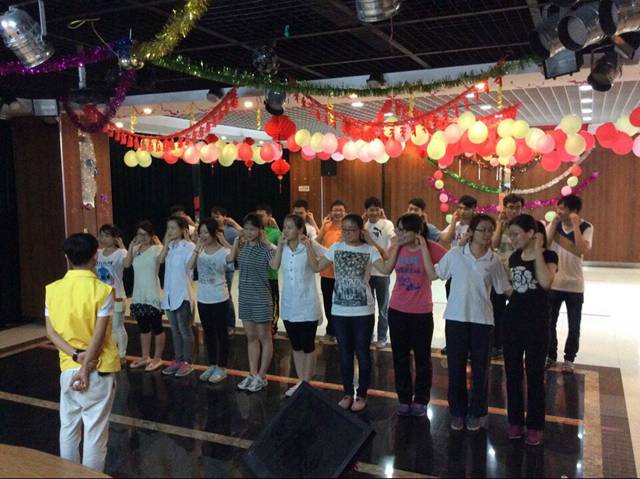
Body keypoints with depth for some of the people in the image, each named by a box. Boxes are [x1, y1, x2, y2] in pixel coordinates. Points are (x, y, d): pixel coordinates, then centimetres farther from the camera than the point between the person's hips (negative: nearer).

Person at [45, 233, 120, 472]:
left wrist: (76, 356, -8)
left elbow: (51, 332, -2)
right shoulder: (102, 290, -15)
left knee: (68, 427, 18)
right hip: (98, 369, -4)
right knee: (95, 430, 6)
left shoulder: (52, 289, -1)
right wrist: (86, 368, -11)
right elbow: (99, 335, -16)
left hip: (67, 368, 5)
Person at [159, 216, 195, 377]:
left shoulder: (188, 246, -12)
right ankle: (178, 360, 24)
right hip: (170, 294, 7)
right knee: (175, 330, 14)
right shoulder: (170, 247, 9)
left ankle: (187, 362, 12)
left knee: (185, 330, 3)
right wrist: (167, 242, -4)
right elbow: (161, 259, -4)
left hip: (183, 294, -7)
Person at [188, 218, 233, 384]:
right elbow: (190, 267, -9)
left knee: (221, 333, 4)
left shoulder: (224, 252, -11)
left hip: (219, 299, -5)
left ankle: (221, 368, 15)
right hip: (203, 298, 6)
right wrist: (197, 248, -15)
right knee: (208, 333, 15)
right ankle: (212, 365, 28)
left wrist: (224, 242, -29)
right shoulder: (199, 251, 4)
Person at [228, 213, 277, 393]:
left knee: (264, 338, 6)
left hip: (261, 297, -6)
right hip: (245, 296, 7)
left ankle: (262, 376, 14)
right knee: (251, 337, 14)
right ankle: (252, 374, 23)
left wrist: (264, 240, -20)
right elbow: (231, 259, 16)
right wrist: (237, 239, 9)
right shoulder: (243, 246, 6)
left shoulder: (265, 248, -13)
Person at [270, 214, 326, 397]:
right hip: (289, 305, 5)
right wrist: (280, 245, -9)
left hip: (307, 306, -5)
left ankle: (307, 383, 19)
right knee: (296, 346, 15)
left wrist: (309, 245, -26)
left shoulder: (310, 246, -12)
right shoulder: (283, 247, 3)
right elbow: (274, 266, -6)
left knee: (308, 346, 6)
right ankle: (300, 381, 27)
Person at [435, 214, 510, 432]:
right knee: (456, 366, 7)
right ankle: (457, 411, 24)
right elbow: (436, 274, 8)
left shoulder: (494, 261, 0)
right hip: (456, 317, -1)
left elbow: (503, 289, 7)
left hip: (482, 319, 1)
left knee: (480, 368, 8)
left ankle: (477, 412, 26)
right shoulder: (455, 254, -3)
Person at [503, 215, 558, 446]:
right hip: (512, 319, 5)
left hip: (536, 322, -5)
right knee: (512, 372, 10)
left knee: (534, 374, 3)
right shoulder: (514, 257, 8)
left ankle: (534, 426, 16)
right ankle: (515, 421, 23)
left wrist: (537, 250, -22)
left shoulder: (548, 256, -7)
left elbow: (545, 282, -27)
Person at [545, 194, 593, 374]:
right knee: (549, 322, 10)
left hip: (574, 285, -2)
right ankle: (550, 355, 26)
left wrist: (575, 225, -22)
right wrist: (554, 223, -15)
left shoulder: (586, 227, -8)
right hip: (552, 283, 2)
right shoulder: (554, 225, 0)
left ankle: (569, 359, 23)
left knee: (574, 327, 6)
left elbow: (583, 250, -24)